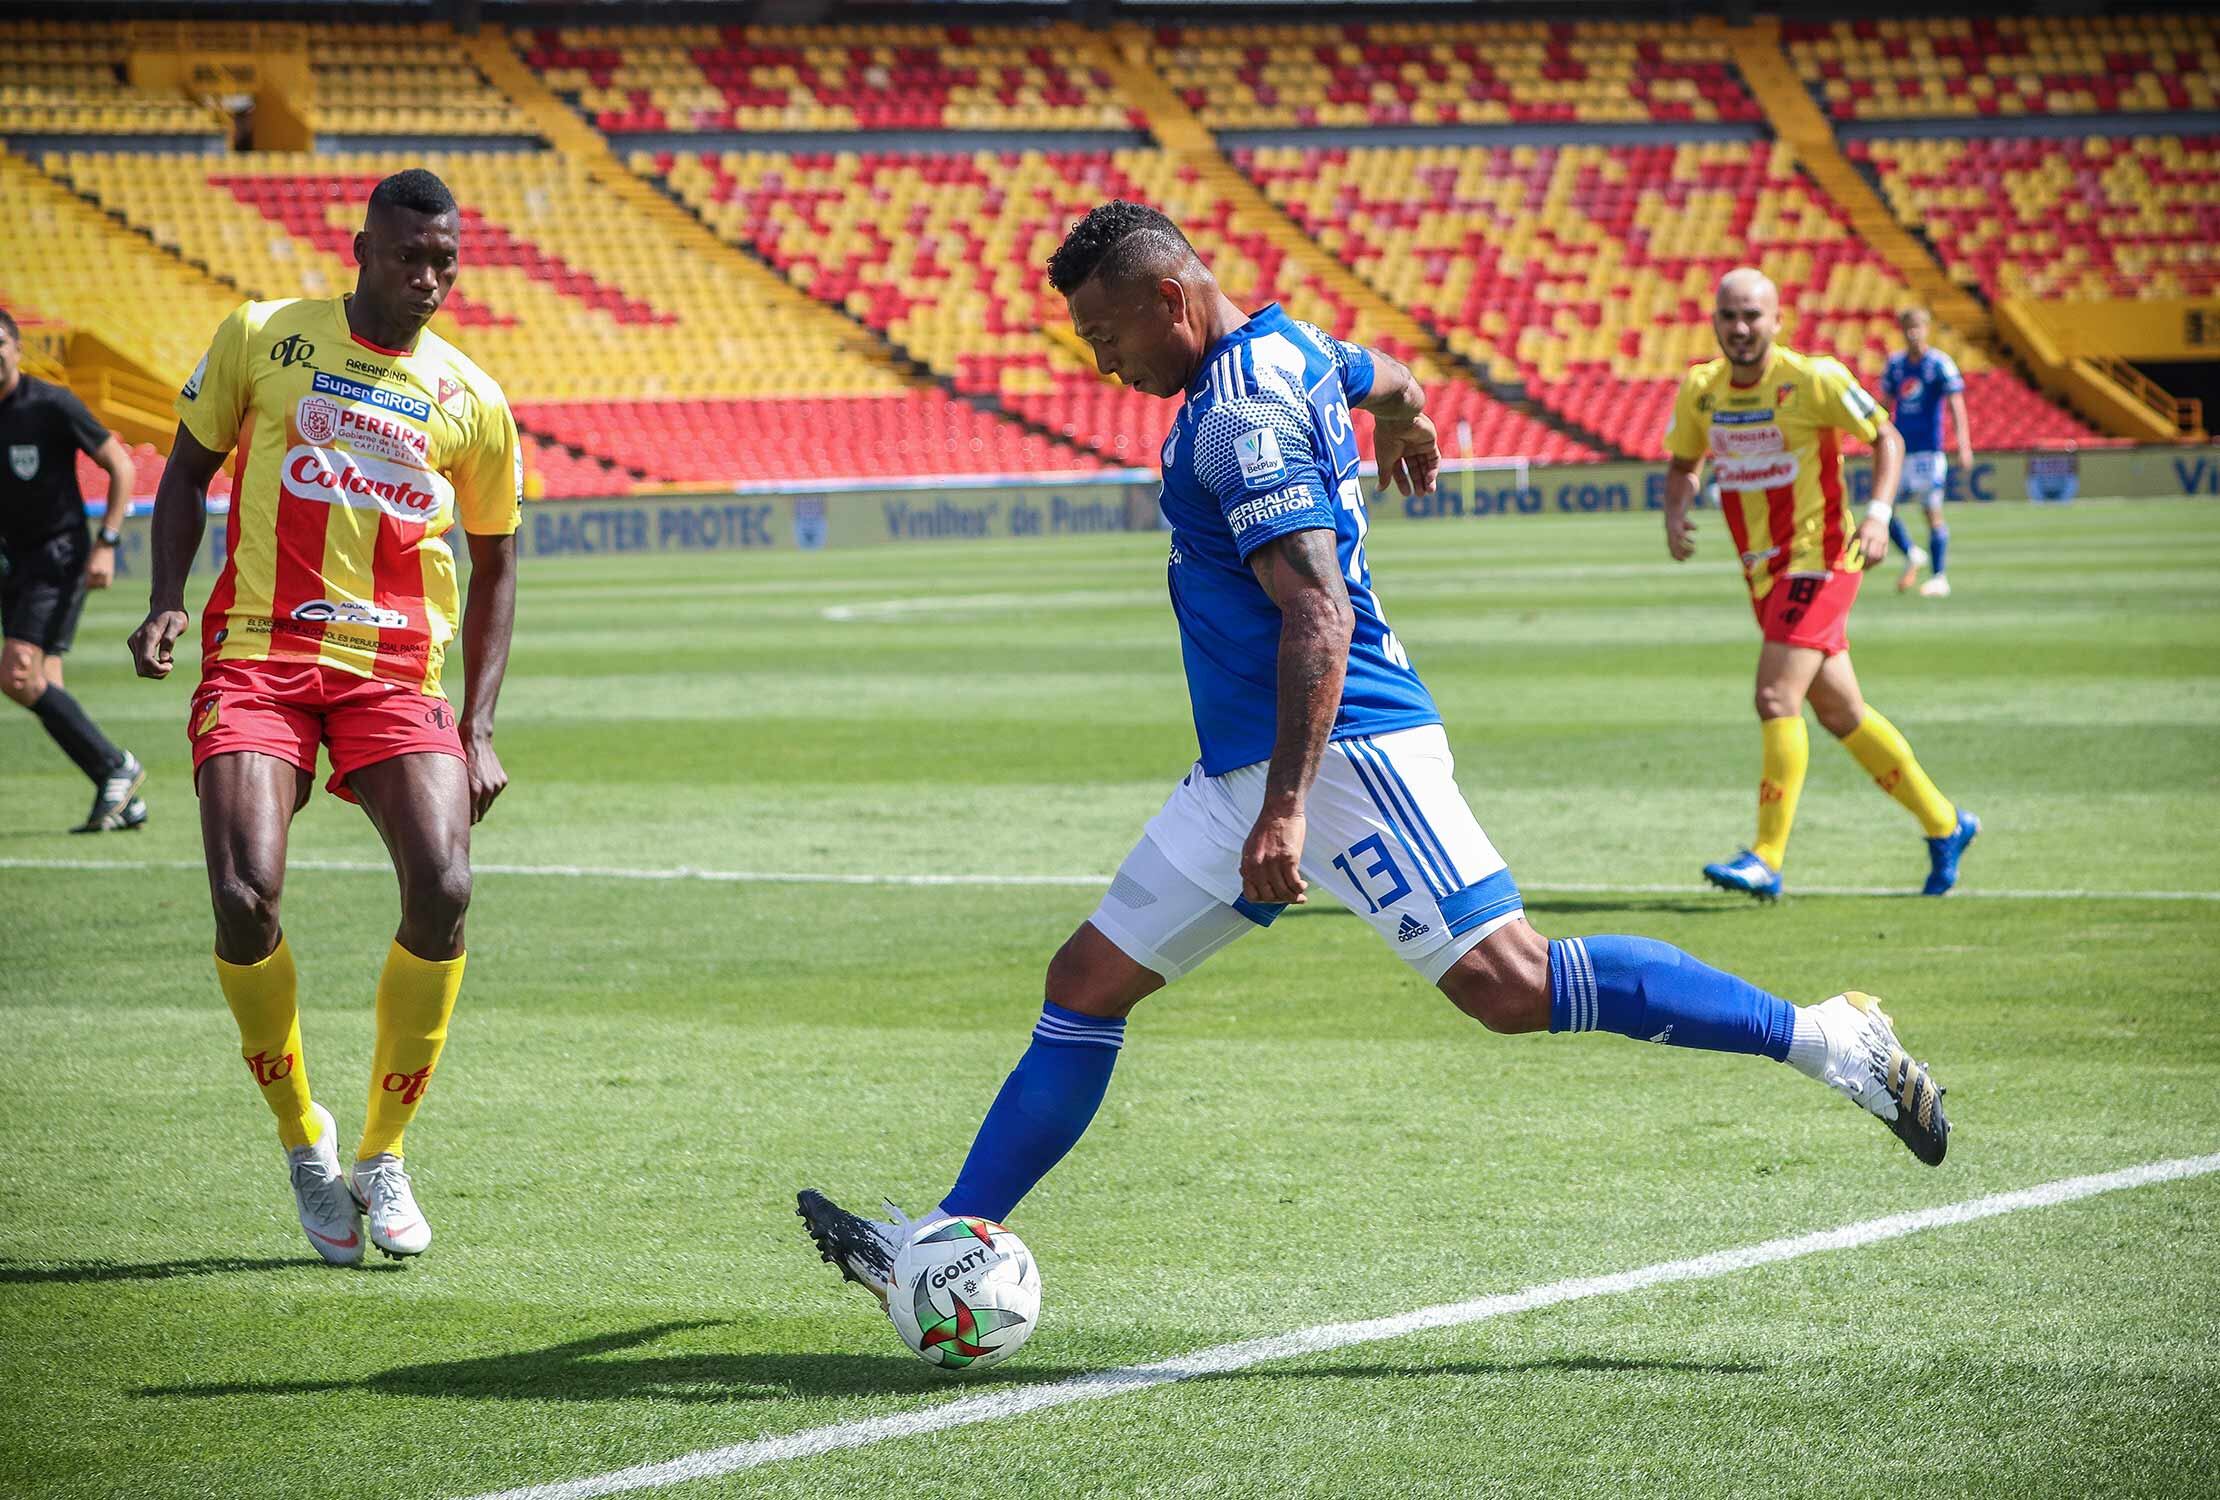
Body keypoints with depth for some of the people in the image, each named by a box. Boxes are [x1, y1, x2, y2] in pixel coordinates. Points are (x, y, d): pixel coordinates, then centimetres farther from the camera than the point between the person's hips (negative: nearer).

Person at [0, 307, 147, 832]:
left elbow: (121, 466, -6)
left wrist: (106, 545, -13)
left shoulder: (52, 405, -11)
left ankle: (115, 767, -4)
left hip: (59, 555, -7)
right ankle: (125, 800, 12)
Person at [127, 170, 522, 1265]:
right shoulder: (261, 338, 5)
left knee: (442, 890, -19)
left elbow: (494, 568, 17)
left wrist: (477, 729, 7)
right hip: (257, 653, -1)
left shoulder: (472, 401, 9)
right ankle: (303, 1141, 5)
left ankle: (381, 1156, 2)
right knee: (244, 897, -21)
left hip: (397, 670, 1)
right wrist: (167, 603, -1)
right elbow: (189, 469, 15)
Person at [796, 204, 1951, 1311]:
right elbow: (1387, 381, 36)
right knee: (1086, 983, 7)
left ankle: (1826, 1038, -12)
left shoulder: (1240, 412, -15)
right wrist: (1402, 424, 62)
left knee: (1510, 986, -18)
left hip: (1339, 749, -10)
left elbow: (1317, 614, -23)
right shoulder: (1288, 350, 13)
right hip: (1247, 765, 10)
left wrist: (1286, 806, -29)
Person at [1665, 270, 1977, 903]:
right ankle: (1943, 823, 28)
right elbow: (1682, 463, 17)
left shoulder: (1813, 379, -14)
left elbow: (1886, 437, -4)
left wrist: (1878, 513, -19)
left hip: (1820, 559, -7)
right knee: (1842, 713, 13)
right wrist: (1675, 513, -4)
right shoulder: (1701, 389, 2)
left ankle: (1767, 859, -17)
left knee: (1776, 699, -19)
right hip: (1764, 571, 7)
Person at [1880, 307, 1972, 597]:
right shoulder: (1895, 364, 10)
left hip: (1928, 449, -5)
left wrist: (1964, 446, -22)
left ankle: (1940, 578, 2)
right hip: (1898, 449, 5)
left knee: (1933, 513, -4)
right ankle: (1911, 556, 22)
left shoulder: (1940, 364, -6)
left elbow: (1956, 407, -12)